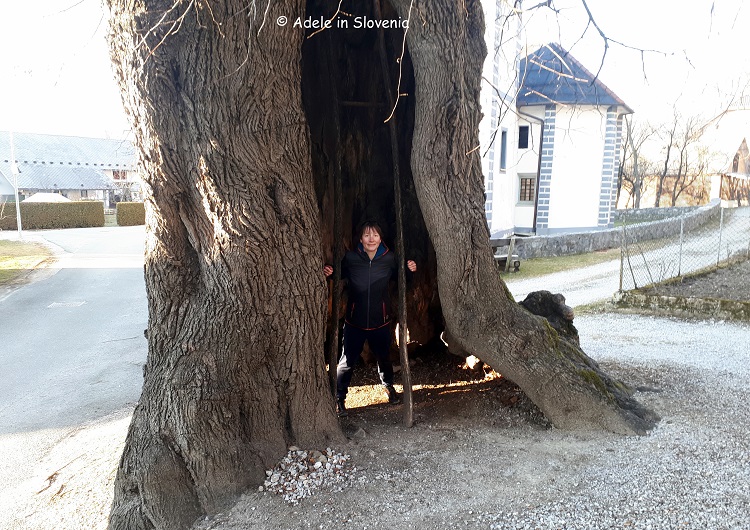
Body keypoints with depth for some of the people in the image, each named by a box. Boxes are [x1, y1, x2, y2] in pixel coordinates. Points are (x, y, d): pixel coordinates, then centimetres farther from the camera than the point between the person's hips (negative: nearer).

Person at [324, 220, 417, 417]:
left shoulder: (389, 258, -7)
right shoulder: (350, 258, -13)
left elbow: (398, 276, 13)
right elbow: (340, 275, 4)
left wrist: (410, 269, -7)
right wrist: (329, 273, -17)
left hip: (380, 320, 2)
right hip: (355, 321, -2)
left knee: (384, 356, 20)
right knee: (347, 361, 3)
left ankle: (388, 385, 49)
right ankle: (339, 397, 24)